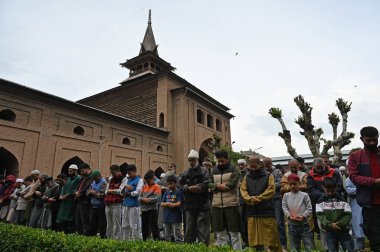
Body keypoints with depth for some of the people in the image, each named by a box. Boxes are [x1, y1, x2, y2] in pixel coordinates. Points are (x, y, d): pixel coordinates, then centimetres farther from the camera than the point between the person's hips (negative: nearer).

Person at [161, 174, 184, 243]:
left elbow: (179, 204, -13)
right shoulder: (167, 192, 11)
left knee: (177, 236, -4)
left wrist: (167, 204, -10)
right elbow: (162, 204, 7)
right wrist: (169, 204, -11)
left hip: (175, 218, -6)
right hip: (167, 217, 6)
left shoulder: (178, 192, -5)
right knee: (167, 237, 16)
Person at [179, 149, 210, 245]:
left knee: (203, 229, 1)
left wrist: (190, 188, -13)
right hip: (189, 205, 5)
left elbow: (206, 185, -16)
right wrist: (190, 188, -13)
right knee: (189, 230, 14)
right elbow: (181, 185, 6)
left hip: (202, 205, -4)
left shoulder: (204, 171, -3)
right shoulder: (186, 173, 12)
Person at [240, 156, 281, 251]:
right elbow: (243, 190, 3)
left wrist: (258, 198, -16)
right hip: (252, 211, 3)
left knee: (271, 236, 4)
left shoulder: (268, 176, 1)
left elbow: (271, 190, -9)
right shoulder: (247, 177, 11)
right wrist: (250, 199, -14)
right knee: (254, 237, 9)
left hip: (267, 210, -3)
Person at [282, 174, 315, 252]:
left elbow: (309, 209, -5)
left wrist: (303, 216, -17)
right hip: (292, 225, 2)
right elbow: (284, 208, -1)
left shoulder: (304, 195, -1)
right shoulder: (286, 195, 5)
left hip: (304, 224, -2)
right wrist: (290, 216, -16)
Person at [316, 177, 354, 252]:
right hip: (329, 231, 0)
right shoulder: (321, 200, -2)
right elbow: (320, 216, -8)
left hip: (343, 229, 1)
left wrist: (340, 223, -18)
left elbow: (348, 214, -4)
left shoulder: (342, 199, 0)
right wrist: (330, 224, -22)